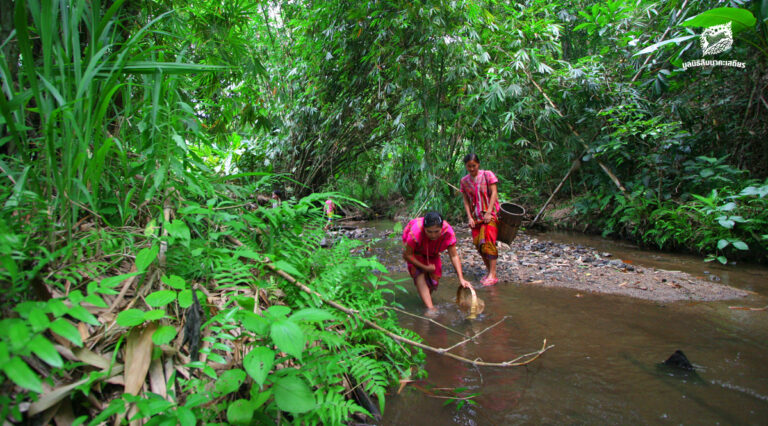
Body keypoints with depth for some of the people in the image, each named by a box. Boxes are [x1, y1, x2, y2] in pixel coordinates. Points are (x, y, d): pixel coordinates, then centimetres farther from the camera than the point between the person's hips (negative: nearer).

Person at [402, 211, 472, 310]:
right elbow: (407, 255, -30)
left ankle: (427, 298, 32)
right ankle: (430, 308, -24)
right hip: (414, 250, -3)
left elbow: (454, 256, -24)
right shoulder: (416, 232, -44)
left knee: (434, 280, 3)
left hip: (432, 253, 4)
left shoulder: (448, 232, -34)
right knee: (420, 275, -22)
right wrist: (425, 267, -24)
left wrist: (461, 279, -29)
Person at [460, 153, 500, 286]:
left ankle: (492, 275, -15)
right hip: (476, 216, 5)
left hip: (490, 213, -4)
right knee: (478, 244, 1)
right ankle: (489, 272, 14)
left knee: (487, 242, -16)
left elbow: (494, 194, -7)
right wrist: (469, 217, -3)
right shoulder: (464, 181, 8)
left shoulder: (487, 175, -2)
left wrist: (489, 213, -15)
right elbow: (466, 201, 8)